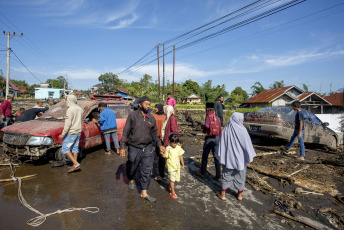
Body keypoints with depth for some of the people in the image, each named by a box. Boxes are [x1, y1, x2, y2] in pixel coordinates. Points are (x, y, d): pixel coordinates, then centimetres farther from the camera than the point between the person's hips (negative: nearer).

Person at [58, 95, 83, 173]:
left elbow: (68, 123, -20)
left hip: (71, 132, -8)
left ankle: (76, 164, -8)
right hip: (78, 132, 8)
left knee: (65, 149, -1)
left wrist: (63, 134, -17)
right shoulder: (79, 109, 9)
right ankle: (75, 166, 19)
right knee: (75, 148, 13)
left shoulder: (70, 109, -17)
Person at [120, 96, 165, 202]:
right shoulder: (132, 115, -7)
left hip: (148, 148, 3)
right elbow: (125, 132, -6)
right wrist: (122, 147, -9)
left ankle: (144, 193, 19)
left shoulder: (151, 118, 4)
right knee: (132, 168, 17)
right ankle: (131, 180, 50)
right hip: (134, 148, -2)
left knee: (146, 171, 4)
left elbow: (154, 133, 12)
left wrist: (159, 145, 1)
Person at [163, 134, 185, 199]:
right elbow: (166, 156, -7)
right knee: (172, 179, -2)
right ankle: (172, 193, 13)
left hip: (177, 166, 5)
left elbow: (181, 156, 7)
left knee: (177, 179, 15)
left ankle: (170, 186, 43)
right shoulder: (168, 148, -12)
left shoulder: (178, 148, -1)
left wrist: (183, 165, 11)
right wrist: (163, 154, -28)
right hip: (171, 166, -5)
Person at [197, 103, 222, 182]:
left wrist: (204, 131, -6)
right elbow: (220, 129, 9)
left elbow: (206, 126, -28)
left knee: (205, 156, 12)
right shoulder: (218, 118, 5)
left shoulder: (208, 117, -11)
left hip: (209, 138, -5)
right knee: (216, 157, 10)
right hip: (217, 138, 5)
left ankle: (202, 173, 25)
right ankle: (218, 176, 13)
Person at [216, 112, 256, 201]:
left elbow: (222, 144, -5)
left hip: (228, 158, 2)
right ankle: (240, 195, 32)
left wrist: (220, 155, 4)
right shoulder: (242, 130, -18)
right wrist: (250, 157, 1)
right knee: (240, 175, 17)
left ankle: (223, 194, 23)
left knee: (226, 175, 15)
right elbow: (247, 145, -11)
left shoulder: (226, 130, -9)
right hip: (240, 158, -1)